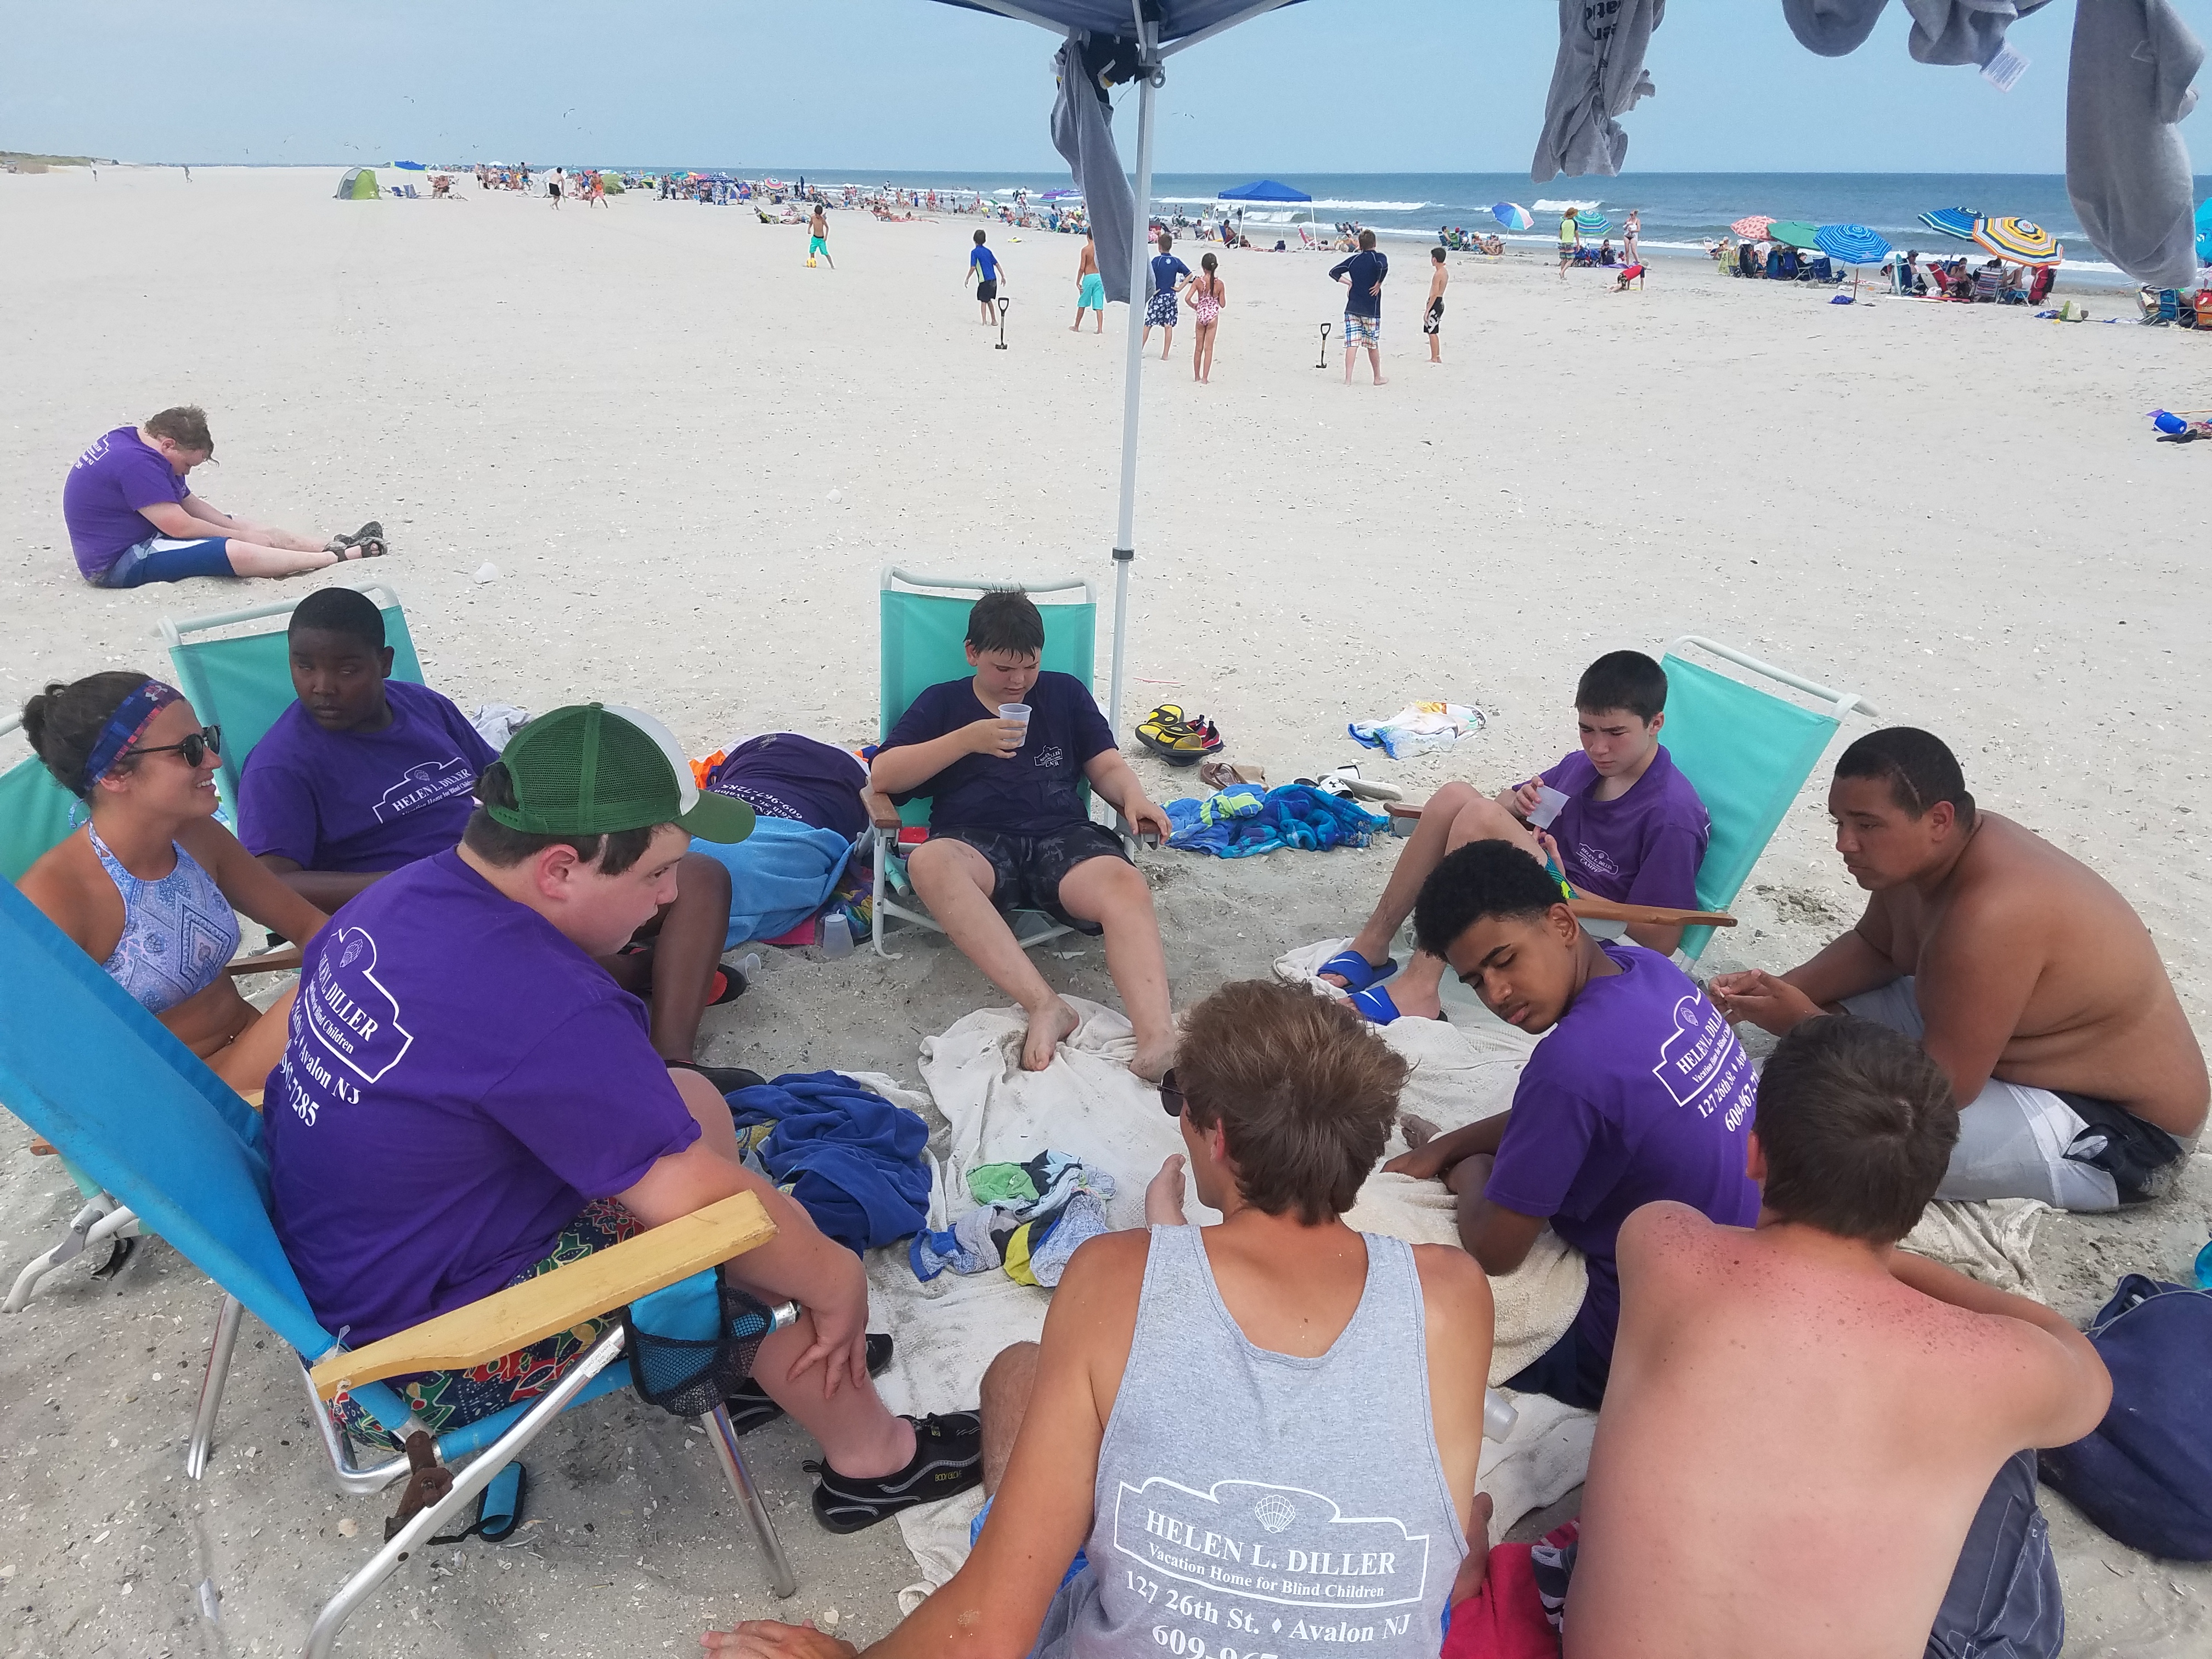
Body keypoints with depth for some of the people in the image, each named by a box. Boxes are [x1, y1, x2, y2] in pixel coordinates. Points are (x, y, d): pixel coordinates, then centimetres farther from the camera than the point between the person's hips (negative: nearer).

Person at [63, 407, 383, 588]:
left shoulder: (130, 439, 9)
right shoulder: (135, 462, -25)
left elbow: (188, 503, 9)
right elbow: (180, 525, -25)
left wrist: (244, 531, -2)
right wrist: (242, 535, -12)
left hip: (139, 536, 11)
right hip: (118, 562, -11)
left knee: (259, 531, 7)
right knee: (237, 552, -27)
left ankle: (333, 544, 3)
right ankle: (343, 556, -27)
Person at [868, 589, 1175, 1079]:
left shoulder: (1065, 693, 24)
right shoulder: (942, 702, 19)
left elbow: (1108, 768, 19)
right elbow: (882, 776, 7)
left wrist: (1134, 799, -6)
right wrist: (969, 739, -4)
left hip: (1063, 836, 1)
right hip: (977, 841, -1)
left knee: (1127, 889, -33)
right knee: (929, 862, -38)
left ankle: (1158, 1040, -53)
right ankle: (1046, 1006, -46)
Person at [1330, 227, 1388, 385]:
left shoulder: (1354, 259, 8)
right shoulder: (1379, 258, -4)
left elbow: (1333, 272, 6)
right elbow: (1384, 267, -27)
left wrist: (1350, 283, 7)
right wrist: (1379, 284, -13)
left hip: (1352, 308, 3)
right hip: (1371, 310, -3)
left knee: (1352, 344, -1)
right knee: (1373, 345, 9)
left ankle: (1348, 379, -10)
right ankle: (1377, 378, 21)